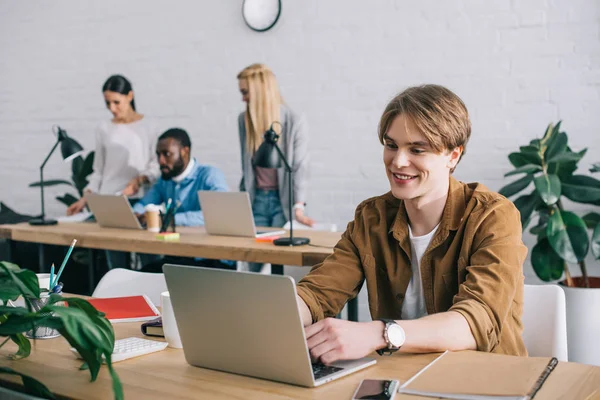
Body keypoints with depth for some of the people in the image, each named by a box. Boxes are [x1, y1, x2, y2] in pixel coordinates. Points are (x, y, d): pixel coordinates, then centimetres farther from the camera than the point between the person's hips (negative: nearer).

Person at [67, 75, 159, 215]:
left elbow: (156, 167, 2)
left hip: (137, 200, -2)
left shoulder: (148, 127, 3)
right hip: (106, 200, 2)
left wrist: (139, 180, -16)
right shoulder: (104, 130, 12)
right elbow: (99, 172, 15)